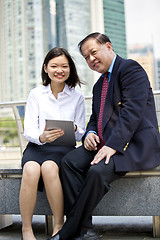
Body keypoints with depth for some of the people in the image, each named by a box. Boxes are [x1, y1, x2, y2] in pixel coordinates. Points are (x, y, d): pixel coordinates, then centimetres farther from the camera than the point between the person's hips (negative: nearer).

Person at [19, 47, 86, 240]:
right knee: (31, 170, -34)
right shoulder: (36, 94, 7)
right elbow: (28, 131, 0)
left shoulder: (77, 97, 9)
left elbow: (80, 134, 9)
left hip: (64, 147, 0)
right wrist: (41, 137, -24)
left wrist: (74, 129, -16)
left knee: (49, 167, -35)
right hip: (37, 146, 1)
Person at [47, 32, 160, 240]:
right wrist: (90, 133, 1)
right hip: (105, 143, 8)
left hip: (135, 144, -8)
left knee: (98, 171, -32)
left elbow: (132, 110, -17)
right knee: (70, 161, -15)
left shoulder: (131, 68, -5)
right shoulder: (99, 85, 23)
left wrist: (113, 145, -25)